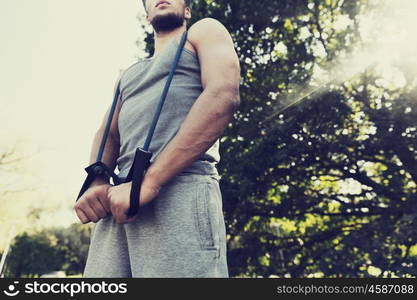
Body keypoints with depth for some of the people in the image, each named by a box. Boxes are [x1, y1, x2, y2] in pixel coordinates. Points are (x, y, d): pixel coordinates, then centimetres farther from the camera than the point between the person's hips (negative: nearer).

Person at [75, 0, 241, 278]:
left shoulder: (204, 31, 13)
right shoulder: (129, 74, 32)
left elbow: (224, 96, -7)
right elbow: (108, 133, 22)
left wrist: (149, 180, -15)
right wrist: (97, 184, -3)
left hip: (181, 189, -5)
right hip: (120, 200, 6)